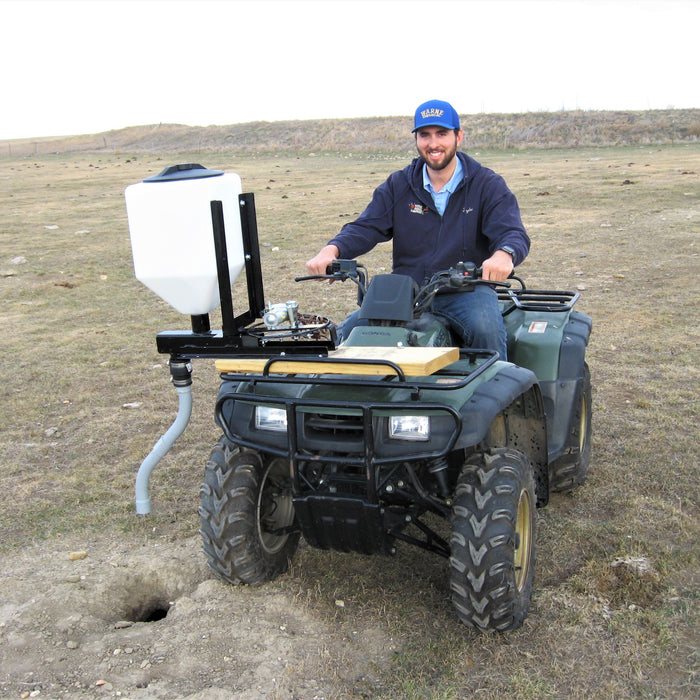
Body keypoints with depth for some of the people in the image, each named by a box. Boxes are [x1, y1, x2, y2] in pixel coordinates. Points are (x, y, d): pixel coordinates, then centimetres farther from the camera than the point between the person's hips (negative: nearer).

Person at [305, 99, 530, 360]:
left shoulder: (487, 185, 2)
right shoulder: (398, 185, 10)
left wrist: (503, 255, -37)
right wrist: (331, 250, -20)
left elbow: (513, 233, -10)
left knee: (487, 328, -34)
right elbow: (366, 227, 3)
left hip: (465, 289, -2)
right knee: (346, 333, -17)